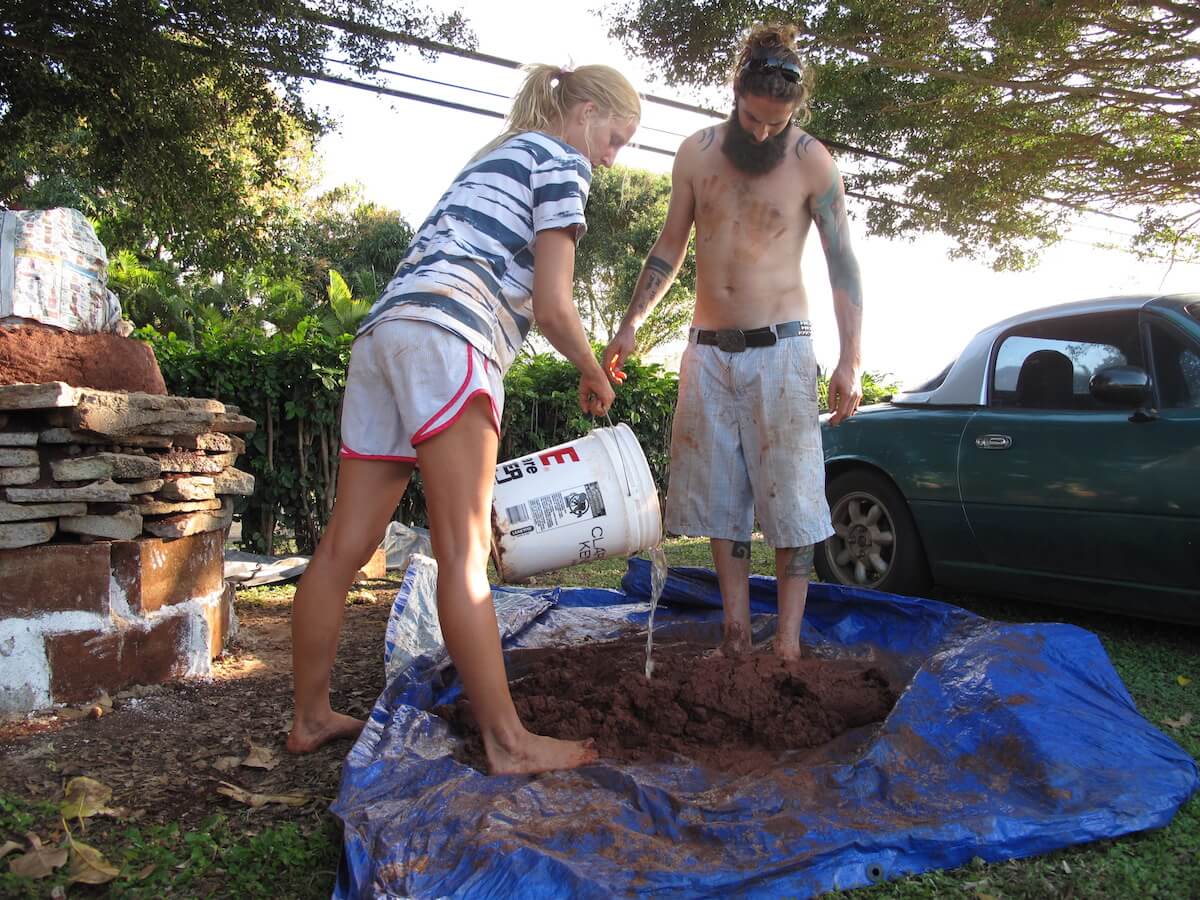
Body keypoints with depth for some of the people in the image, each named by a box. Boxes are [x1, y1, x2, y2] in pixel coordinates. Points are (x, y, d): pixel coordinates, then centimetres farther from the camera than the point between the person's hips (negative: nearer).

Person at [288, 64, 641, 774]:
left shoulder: (494, 158, 34)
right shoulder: (561, 160, 9)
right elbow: (552, 304, -2)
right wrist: (594, 374, 15)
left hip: (383, 329, 9)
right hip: (445, 335, -9)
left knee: (347, 546, 7)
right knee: (464, 549, -13)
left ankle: (311, 716, 16)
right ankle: (508, 742, -9)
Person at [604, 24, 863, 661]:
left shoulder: (811, 161, -3)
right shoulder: (697, 153, 5)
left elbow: (842, 264, -2)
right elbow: (670, 246, 13)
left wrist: (850, 360, -10)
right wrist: (631, 323, 7)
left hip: (778, 348, -3)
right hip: (707, 350, 4)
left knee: (788, 497, -5)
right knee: (718, 496, 4)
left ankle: (788, 643, 2)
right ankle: (735, 635, 13)